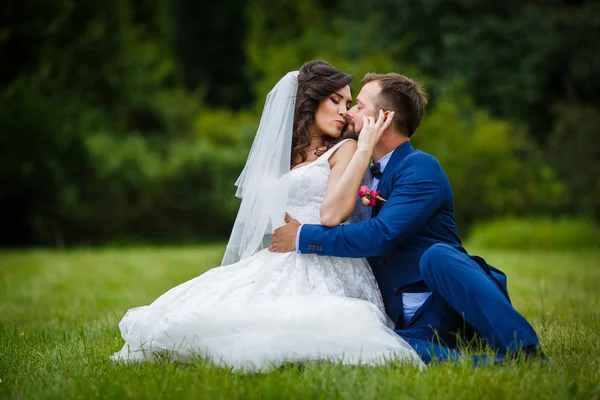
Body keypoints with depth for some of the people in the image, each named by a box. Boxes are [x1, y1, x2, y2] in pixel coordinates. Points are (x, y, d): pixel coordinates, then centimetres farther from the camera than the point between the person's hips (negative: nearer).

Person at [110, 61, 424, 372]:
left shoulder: (345, 151, 7)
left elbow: (332, 214, -11)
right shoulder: (284, 156, 25)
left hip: (325, 273, -6)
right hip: (283, 264, 6)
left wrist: (364, 149, -9)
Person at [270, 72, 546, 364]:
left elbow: (380, 236, -20)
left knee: (435, 255, -39)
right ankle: (493, 364, -33)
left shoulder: (421, 167, -6)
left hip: (456, 305, -5)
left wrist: (304, 237, -11)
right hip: (414, 326, 6)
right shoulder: (367, 175, 21)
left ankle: (525, 351, -33)